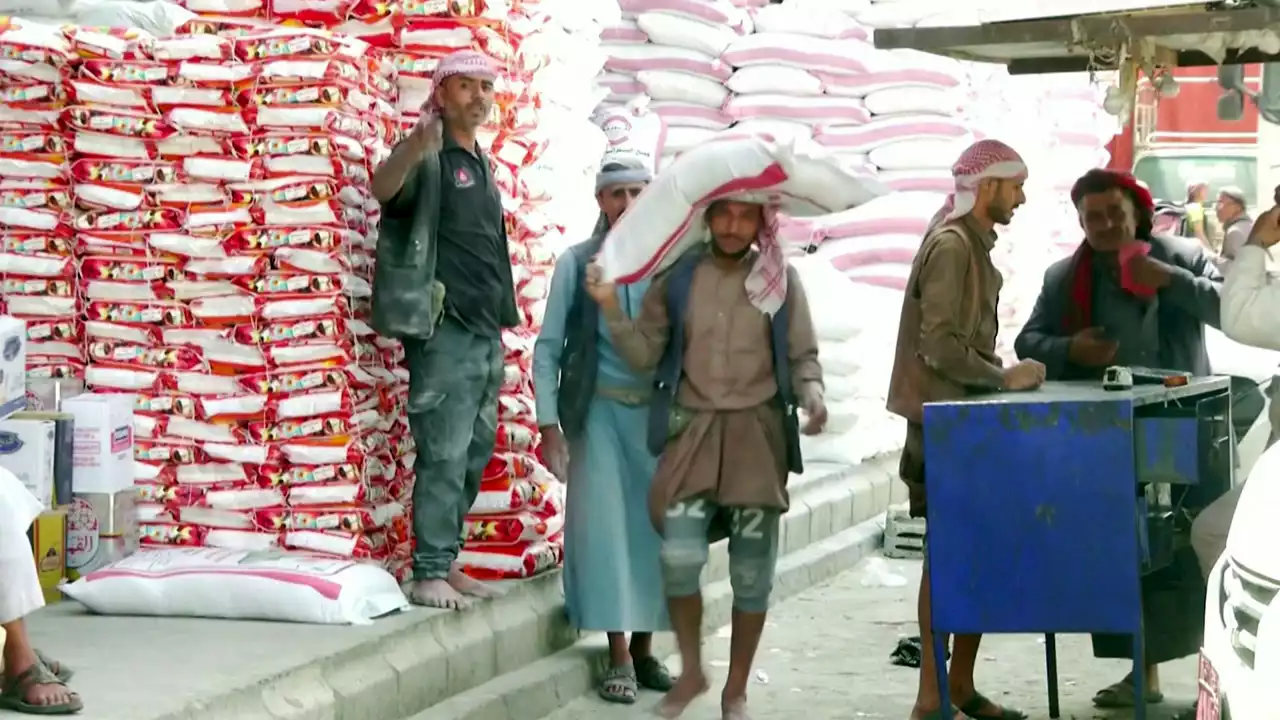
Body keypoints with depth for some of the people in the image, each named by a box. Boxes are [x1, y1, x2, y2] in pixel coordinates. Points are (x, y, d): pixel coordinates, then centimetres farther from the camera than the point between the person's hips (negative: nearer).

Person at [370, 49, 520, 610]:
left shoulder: (481, 165, 18)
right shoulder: (429, 158, -8)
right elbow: (383, 188, -31)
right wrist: (417, 144, -52)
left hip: (486, 333, 8)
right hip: (445, 332, -8)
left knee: (473, 457, 10)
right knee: (444, 456, -10)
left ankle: (447, 562, 17)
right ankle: (429, 573, -7)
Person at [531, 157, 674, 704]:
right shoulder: (577, 263, -1)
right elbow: (549, 346, 0)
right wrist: (549, 423, -5)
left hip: (658, 411, 1)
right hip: (599, 411, -1)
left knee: (655, 527, 4)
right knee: (603, 526, -4)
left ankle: (644, 648, 17)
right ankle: (618, 654, 2)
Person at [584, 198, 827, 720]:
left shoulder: (781, 281, 3)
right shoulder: (678, 278, 4)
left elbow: (802, 355, 6)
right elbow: (644, 354, 3)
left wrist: (812, 397, -13)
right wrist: (610, 307, -11)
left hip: (757, 433, 0)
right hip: (693, 429, 0)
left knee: (752, 570, 4)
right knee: (680, 555, -15)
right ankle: (691, 669, 9)